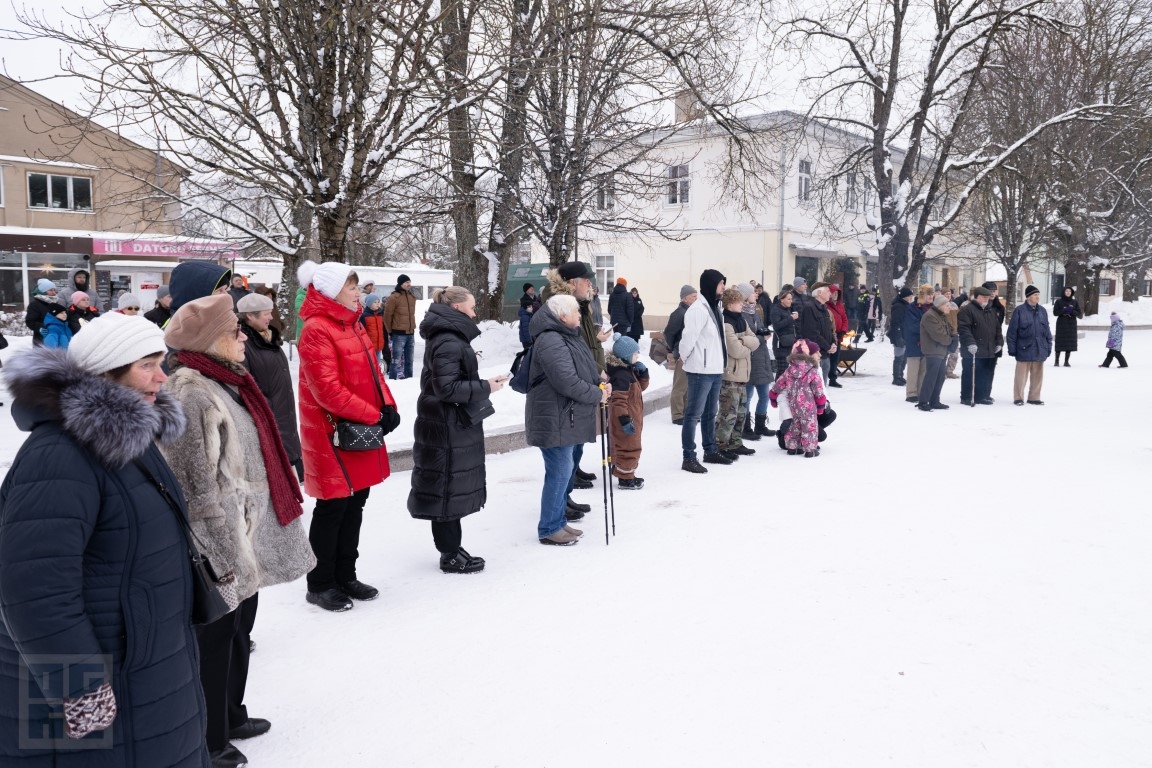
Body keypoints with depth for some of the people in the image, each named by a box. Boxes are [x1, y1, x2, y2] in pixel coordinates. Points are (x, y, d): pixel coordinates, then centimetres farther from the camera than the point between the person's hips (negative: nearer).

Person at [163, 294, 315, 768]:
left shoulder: (224, 382, 11)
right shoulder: (191, 394, -20)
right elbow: (196, 485, -22)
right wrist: (223, 551, -20)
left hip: (246, 538, 10)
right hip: (219, 550, -10)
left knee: (239, 629, 22)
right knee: (214, 639, 5)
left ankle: (230, 716, 40)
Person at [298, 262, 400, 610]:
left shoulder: (353, 325, 13)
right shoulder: (316, 331, -16)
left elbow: (371, 371, 16)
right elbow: (328, 389, -22)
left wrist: (387, 406, -1)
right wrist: (374, 415, -19)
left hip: (363, 430, 9)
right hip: (334, 434, -9)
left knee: (355, 504, 15)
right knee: (333, 507, 2)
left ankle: (345, 576, 28)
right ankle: (320, 584, 17)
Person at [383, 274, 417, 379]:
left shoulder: (412, 296, 10)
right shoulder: (394, 297, -10)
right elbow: (387, 315, -6)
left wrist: (412, 327, 16)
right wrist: (390, 331, 0)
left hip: (411, 333, 7)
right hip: (399, 334, -7)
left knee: (409, 360, 14)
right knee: (397, 361, -7)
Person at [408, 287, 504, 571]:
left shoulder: (448, 336, 13)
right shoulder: (448, 341, -19)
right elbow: (447, 388, -25)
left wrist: (481, 386, 7)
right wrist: (485, 387, -18)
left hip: (450, 425, 11)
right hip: (447, 428, -11)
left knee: (451, 488, 17)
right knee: (448, 489, 0)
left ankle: (451, 549, 27)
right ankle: (450, 555, 10)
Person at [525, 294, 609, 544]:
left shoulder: (569, 337, 14)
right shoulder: (551, 342, -21)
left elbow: (585, 371, 21)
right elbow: (568, 382, -27)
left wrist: (601, 384, 2)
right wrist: (597, 394, -15)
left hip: (568, 418, 11)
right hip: (555, 420, -11)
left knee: (564, 470, 17)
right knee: (560, 472, -4)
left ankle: (559, 520, 29)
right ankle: (549, 529, 7)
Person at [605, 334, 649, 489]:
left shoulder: (629, 370, 10)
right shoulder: (621, 375, -23)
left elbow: (641, 386, 22)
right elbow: (618, 401, -27)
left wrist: (643, 372, 4)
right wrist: (625, 420, -28)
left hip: (633, 418, 11)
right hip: (627, 420, -11)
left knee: (630, 447, 19)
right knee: (629, 448, -2)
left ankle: (627, 475, 31)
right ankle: (625, 479, 8)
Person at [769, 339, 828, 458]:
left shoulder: (790, 370, 3)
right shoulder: (813, 372, -12)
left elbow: (778, 384, 9)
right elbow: (818, 392, -10)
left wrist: (773, 399, 24)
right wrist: (820, 407, 3)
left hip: (793, 405, 5)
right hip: (808, 406, -5)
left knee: (795, 425, 19)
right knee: (810, 426, 4)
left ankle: (792, 447, 24)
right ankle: (810, 449, 5)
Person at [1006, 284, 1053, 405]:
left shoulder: (1042, 311, 10)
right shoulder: (1019, 311, -6)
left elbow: (1047, 330, 14)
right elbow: (1012, 331, -6)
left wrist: (1049, 346, 11)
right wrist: (1012, 348, -8)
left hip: (1040, 349, 5)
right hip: (1024, 349, -5)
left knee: (1037, 375, 9)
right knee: (1021, 375, -1)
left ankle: (1034, 397, 19)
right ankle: (1018, 398, 9)